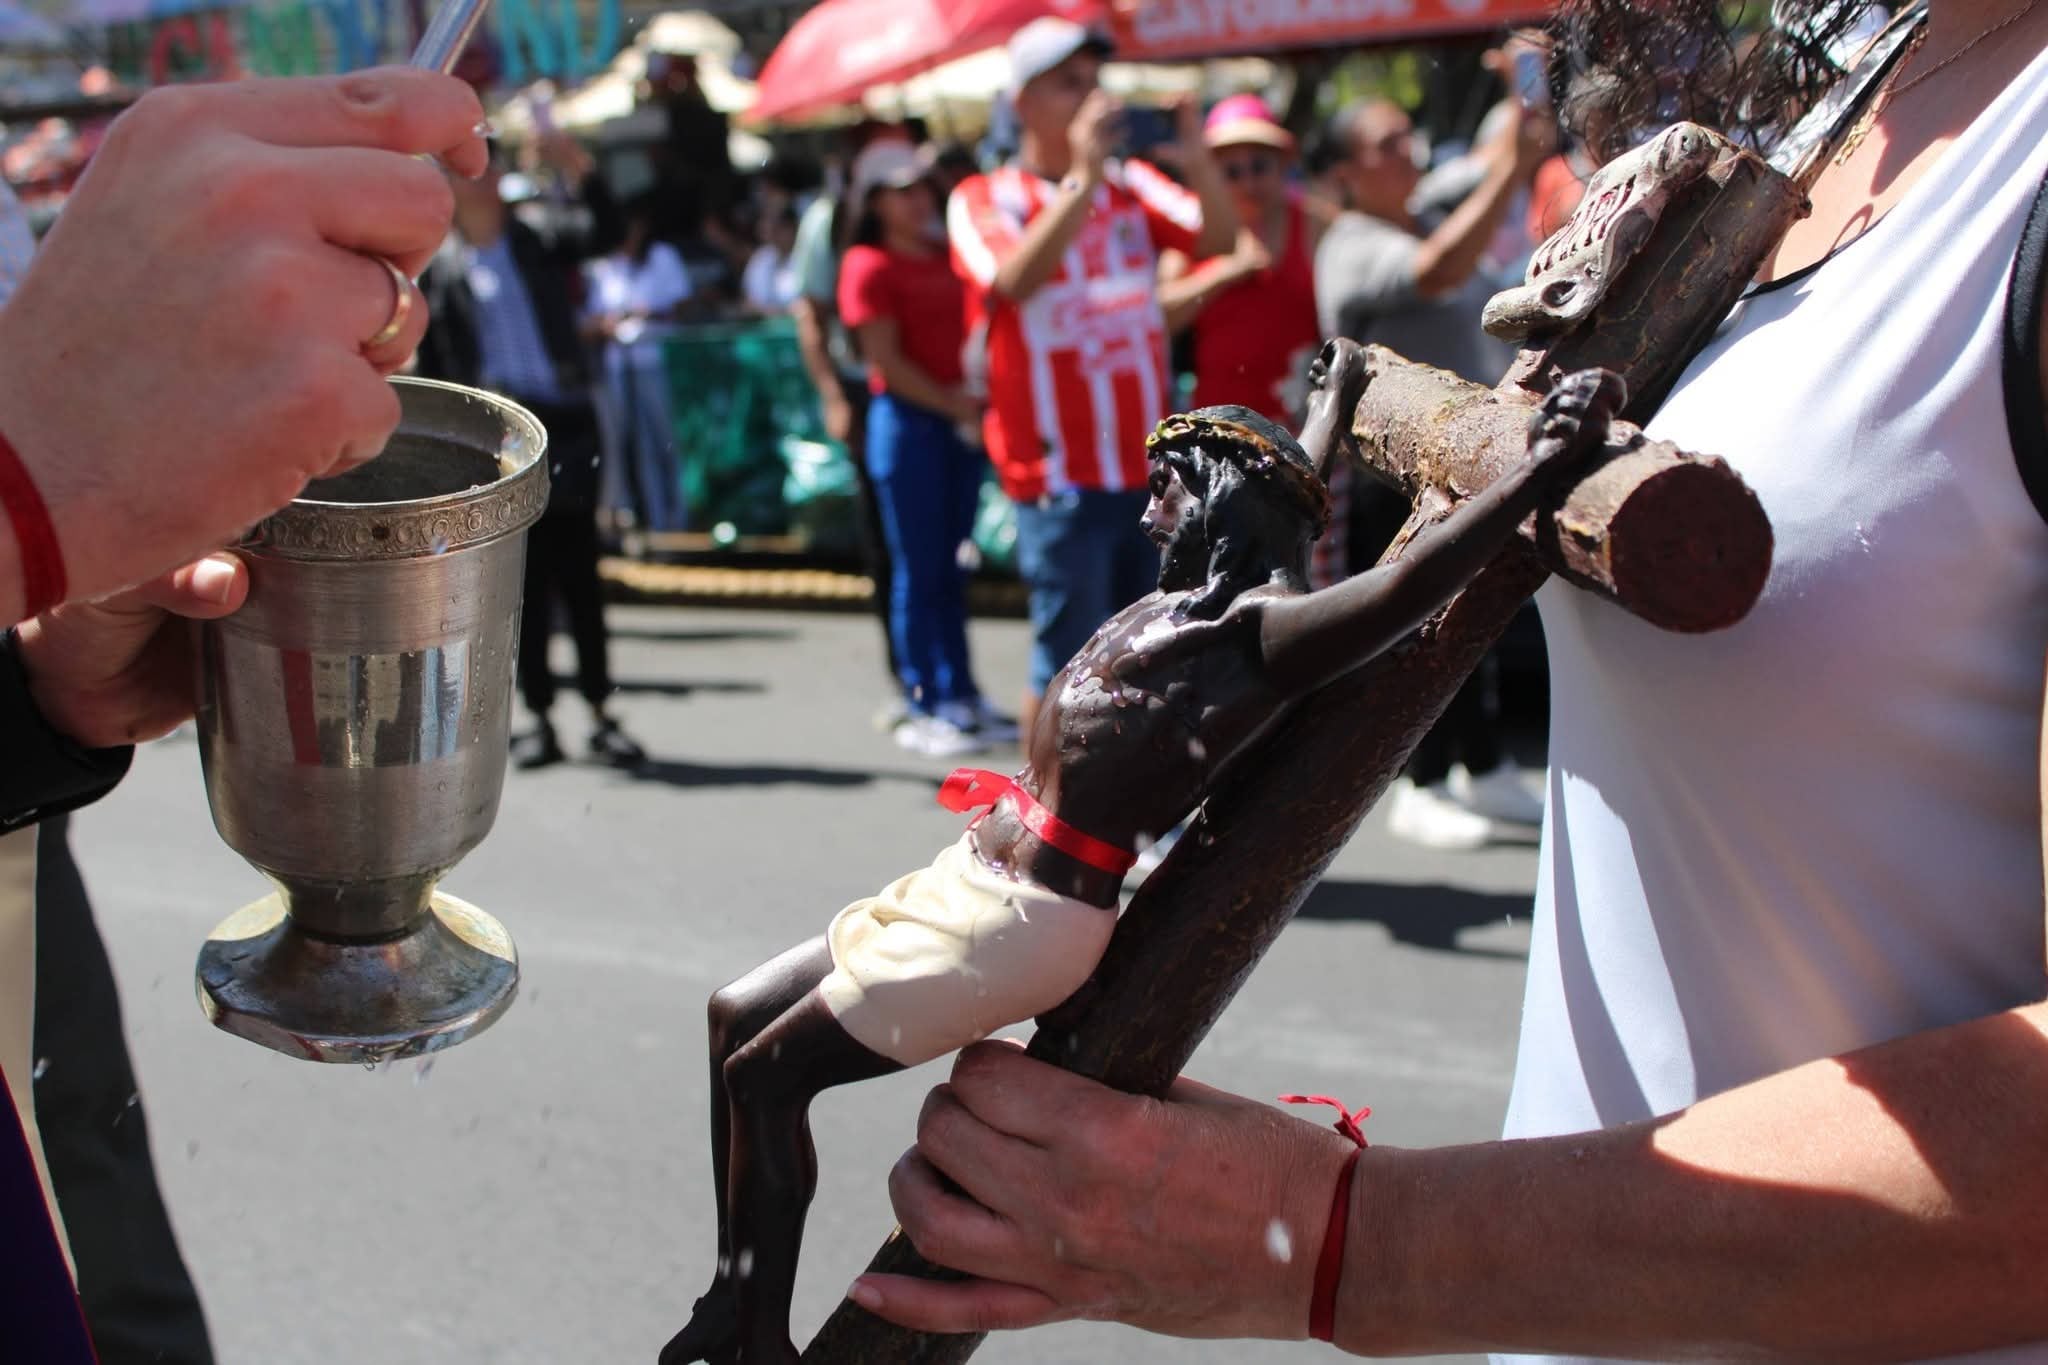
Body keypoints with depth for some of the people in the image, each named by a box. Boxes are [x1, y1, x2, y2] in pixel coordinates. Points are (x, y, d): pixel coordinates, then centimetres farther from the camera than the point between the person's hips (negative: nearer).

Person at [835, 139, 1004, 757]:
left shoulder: (946, 257, 16)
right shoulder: (869, 266, -5)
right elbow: (885, 358, -13)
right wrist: (950, 403, -14)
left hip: (963, 421, 7)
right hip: (906, 422, -6)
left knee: (951, 568, 11)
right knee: (917, 571, -2)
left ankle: (962, 698, 17)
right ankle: (924, 710, 3)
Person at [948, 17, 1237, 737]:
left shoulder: (1132, 183, 10)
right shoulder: (984, 200, -4)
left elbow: (1219, 238, -3)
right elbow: (1016, 280, -23)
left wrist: (1197, 158, -19)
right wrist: (1083, 177, -26)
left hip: (1149, 465, 5)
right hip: (1061, 472, -5)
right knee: (1068, 657, -3)